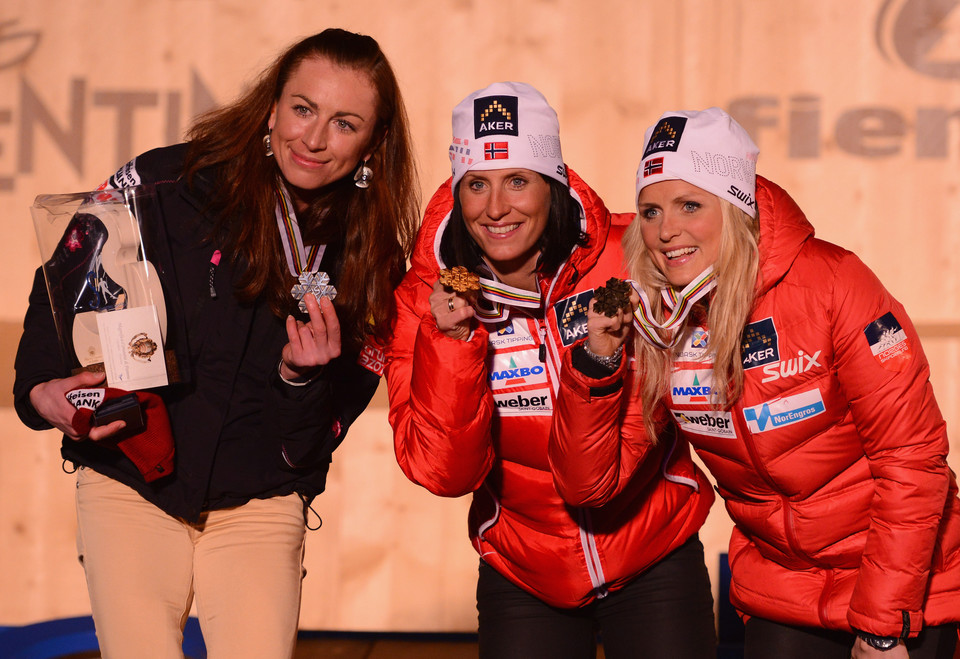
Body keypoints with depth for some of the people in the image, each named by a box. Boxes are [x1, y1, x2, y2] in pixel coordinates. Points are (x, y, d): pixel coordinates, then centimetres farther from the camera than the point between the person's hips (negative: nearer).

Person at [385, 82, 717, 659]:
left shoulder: (630, 262, -13)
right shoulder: (424, 300, -10)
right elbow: (444, 472, -16)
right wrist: (454, 340, -27)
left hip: (656, 561, -1)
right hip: (522, 579, 1)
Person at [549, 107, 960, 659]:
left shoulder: (829, 282, -19)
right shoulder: (652, 323, -6)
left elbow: (911, 454, -17)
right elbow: (591, 481, -5)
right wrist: (597, 363, -21)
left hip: (907, 581, -4)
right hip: (781, 594, 4)